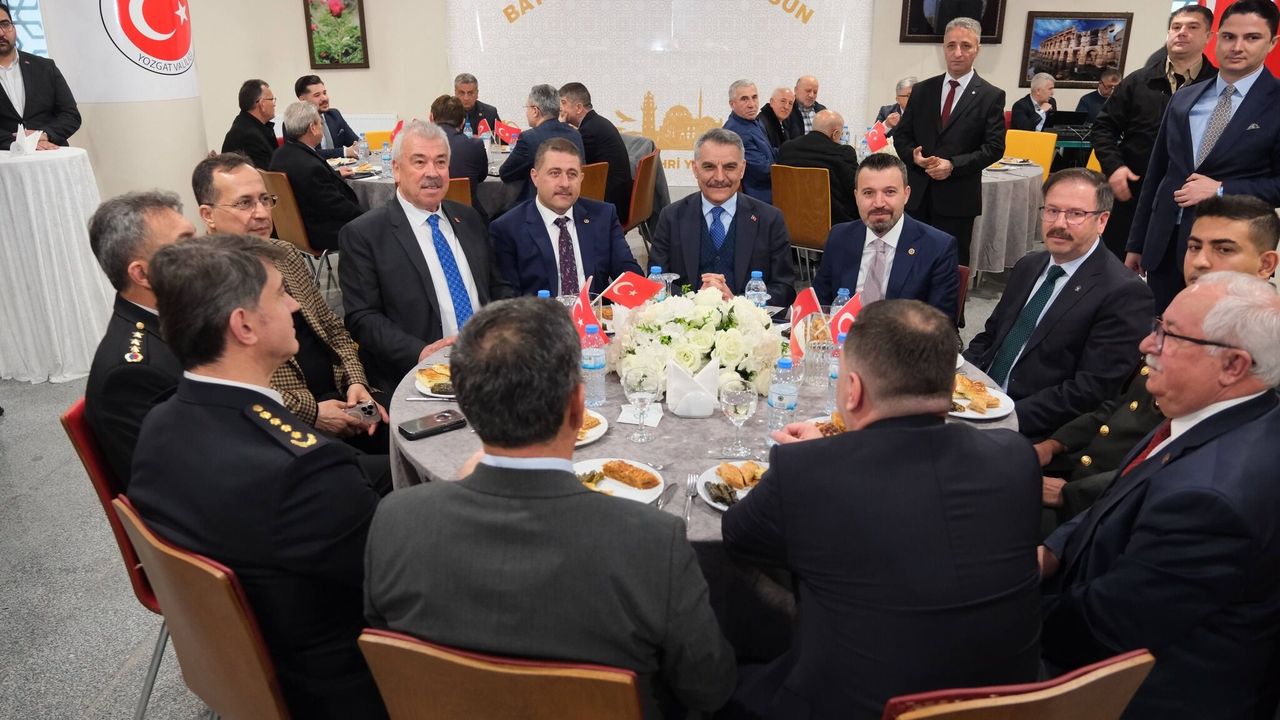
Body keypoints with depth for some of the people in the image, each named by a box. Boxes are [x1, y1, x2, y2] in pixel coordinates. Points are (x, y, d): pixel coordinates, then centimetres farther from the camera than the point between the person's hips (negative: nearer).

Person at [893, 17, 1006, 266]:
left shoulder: (991, 96, 0)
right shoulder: (922, 90, 10)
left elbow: (994, 147, -5)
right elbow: (901, 135, 10)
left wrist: (953, 165, -18)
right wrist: (914, 156, -12)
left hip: (957, 197, -3)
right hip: (918, 193, 3)